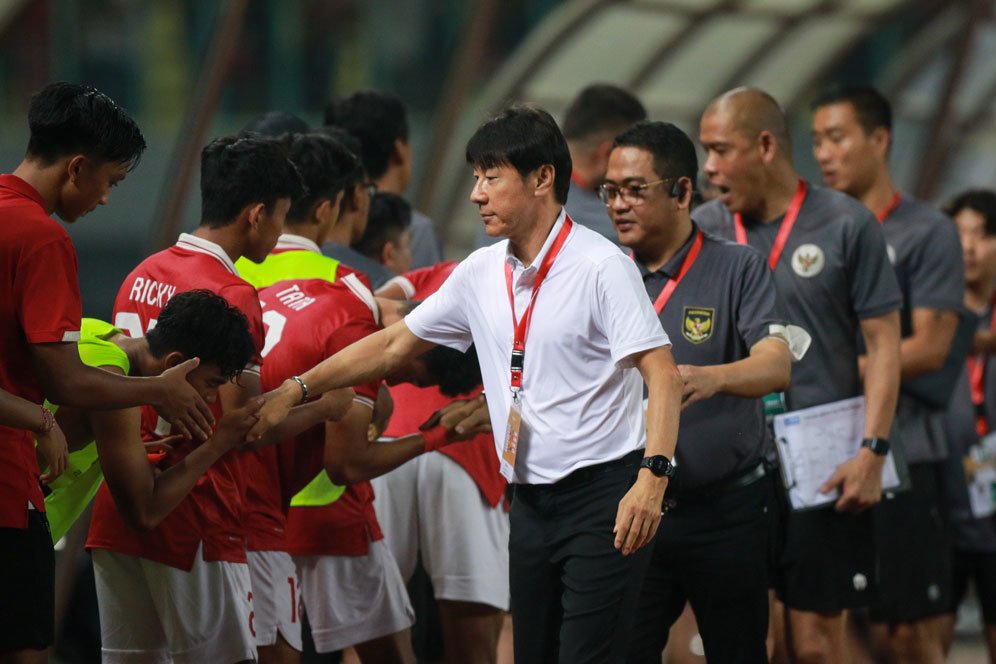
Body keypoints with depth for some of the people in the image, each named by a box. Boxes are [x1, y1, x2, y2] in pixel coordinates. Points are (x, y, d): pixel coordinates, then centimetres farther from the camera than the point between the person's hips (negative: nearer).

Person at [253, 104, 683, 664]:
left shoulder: (602, 267, -11)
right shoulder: (481, 273, 9)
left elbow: (662, 374, -16)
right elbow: (394, 345, 18)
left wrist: (653, 476, -28)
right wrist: (295, 390, 13)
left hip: (602, 493, -7)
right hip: (532, 504, 7)